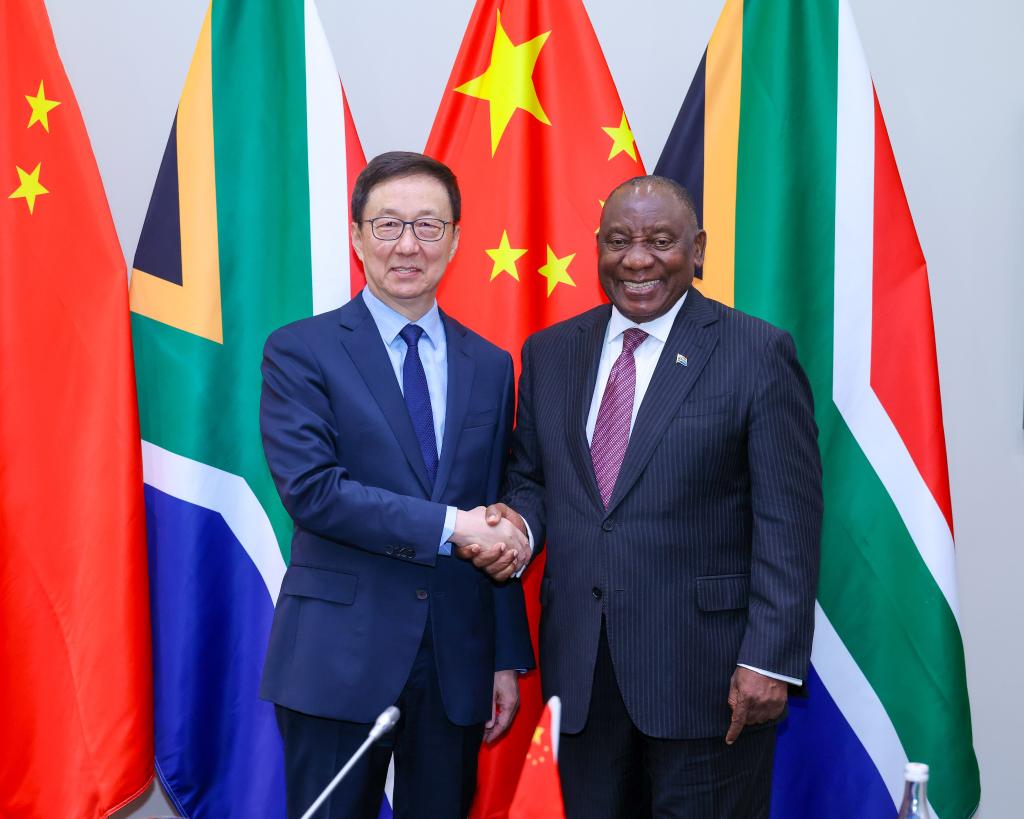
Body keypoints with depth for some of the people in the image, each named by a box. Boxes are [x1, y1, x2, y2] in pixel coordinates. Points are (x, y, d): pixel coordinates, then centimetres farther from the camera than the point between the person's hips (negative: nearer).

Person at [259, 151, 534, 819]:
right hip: (338, 658, -3)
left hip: (456, 661, 4)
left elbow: (498, 525, 10)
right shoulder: (300, 352, -3)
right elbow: (310, 489, -15)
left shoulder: (490, 366, 9)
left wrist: (509, 659, 8)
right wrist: (447, 526, -18)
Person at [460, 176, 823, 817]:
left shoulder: (758, 353, -5)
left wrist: (771, 660, -14)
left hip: (706, 668, -4)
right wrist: (519, 522, -6)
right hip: (580, 666, 4)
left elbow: (788, 522, -9)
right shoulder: (549, 353, 9)